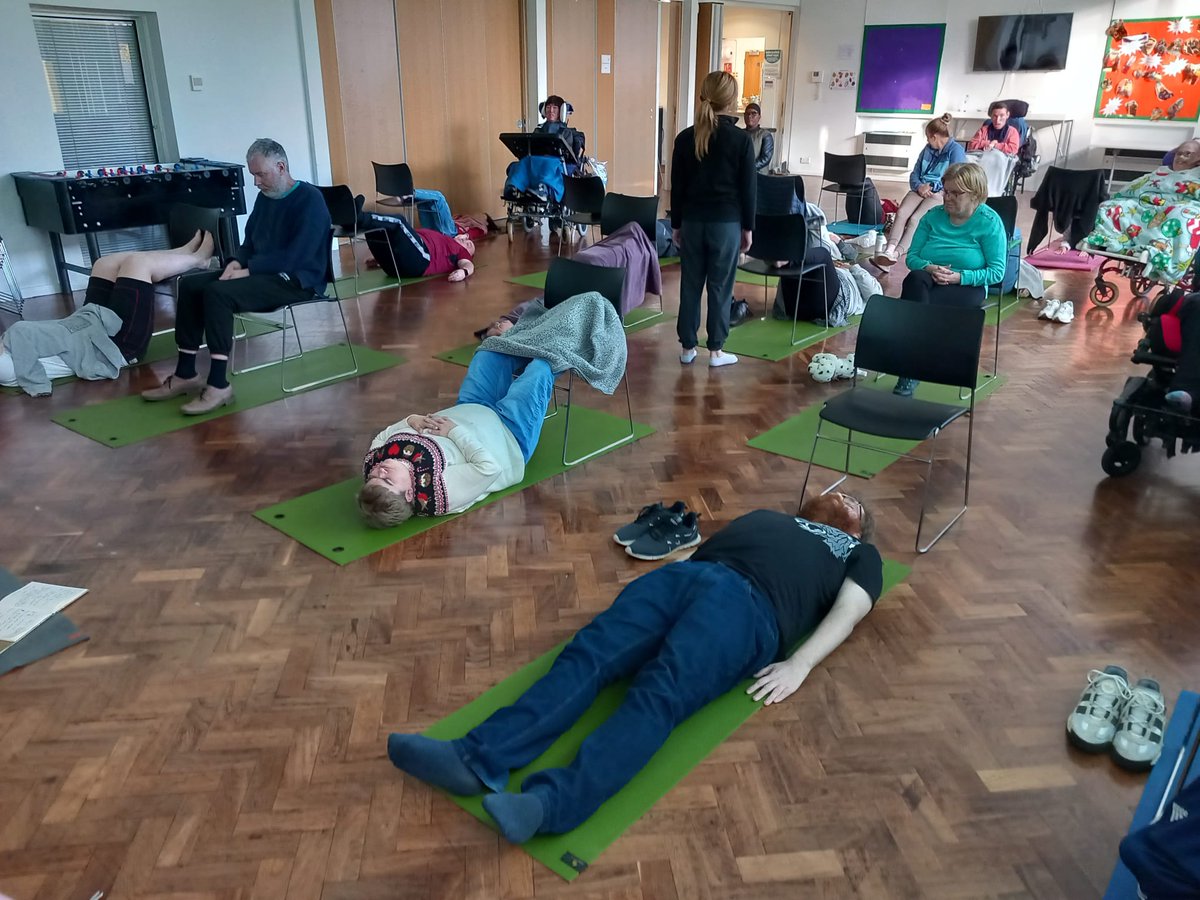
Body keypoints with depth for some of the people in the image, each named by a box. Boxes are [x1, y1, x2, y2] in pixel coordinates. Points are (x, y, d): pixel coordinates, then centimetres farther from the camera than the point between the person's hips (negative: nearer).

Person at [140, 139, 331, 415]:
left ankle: (219, 385, -28)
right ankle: (185, 374, -1)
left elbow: (297, 257, -22)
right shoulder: (265, 197, 15)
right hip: (262, 273, 9)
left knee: (218, 293, -29)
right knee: (190, 285, -3)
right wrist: (237, 263, -2)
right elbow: (250, 242, 21)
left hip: (296, 279, -9)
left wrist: (248, 270, -20)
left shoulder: (309, 199, -13)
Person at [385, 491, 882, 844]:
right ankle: (477, 758, -39)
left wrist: (798, 664, -8)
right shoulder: (768, 515, 39)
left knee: (659, 693, -32)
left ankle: (551, 803, -51)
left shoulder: (860, 555, 30)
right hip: (684, 573, 4)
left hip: (748, 601, -4)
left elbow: (848, 611, 10)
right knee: (587, 655, -22)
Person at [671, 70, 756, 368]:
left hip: (692, 221, 3)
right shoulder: (742, 140, -7)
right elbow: (748, 188, -3)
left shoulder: (685, 137, 1)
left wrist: (676, 224, 13)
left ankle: (688, 347, 14)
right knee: (720, 287, 5)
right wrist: (748, 227, 6)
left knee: (690, 285, 9)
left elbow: (677, 186, 5)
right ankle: (716, 350, 11)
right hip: (726, 222, -3)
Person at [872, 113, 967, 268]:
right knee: (901, 212, -26)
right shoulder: (928, 149, 20)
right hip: (921, 190, 6)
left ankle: (894, 255, -43)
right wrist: (919, 186, -5)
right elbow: (914, 174, 17)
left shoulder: (956, 151, -1)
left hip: (941, 193, -6)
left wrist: (931, 187, -13)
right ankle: (889, 251, -42)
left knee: (915, 219, -31)